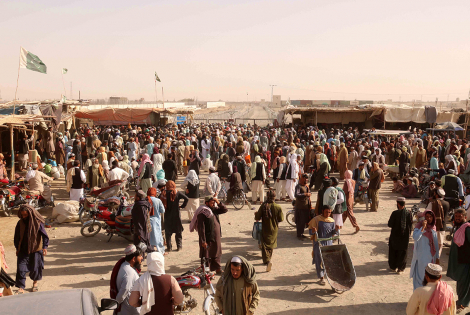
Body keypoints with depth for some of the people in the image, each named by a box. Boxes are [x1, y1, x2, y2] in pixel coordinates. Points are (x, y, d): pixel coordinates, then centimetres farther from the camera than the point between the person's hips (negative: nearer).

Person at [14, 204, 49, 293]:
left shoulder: (37, 223, -13)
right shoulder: (20, 223, -3)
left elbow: (44, 235, -9)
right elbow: (17, 236, 9)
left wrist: (45, 247, -15)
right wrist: (17, 248, 10)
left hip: (35, 249, -2)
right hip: (23, 250, 2)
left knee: (35, 268, 9)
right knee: (21, 269, -4)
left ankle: (35, 282, 35)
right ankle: (21, 288, 6)